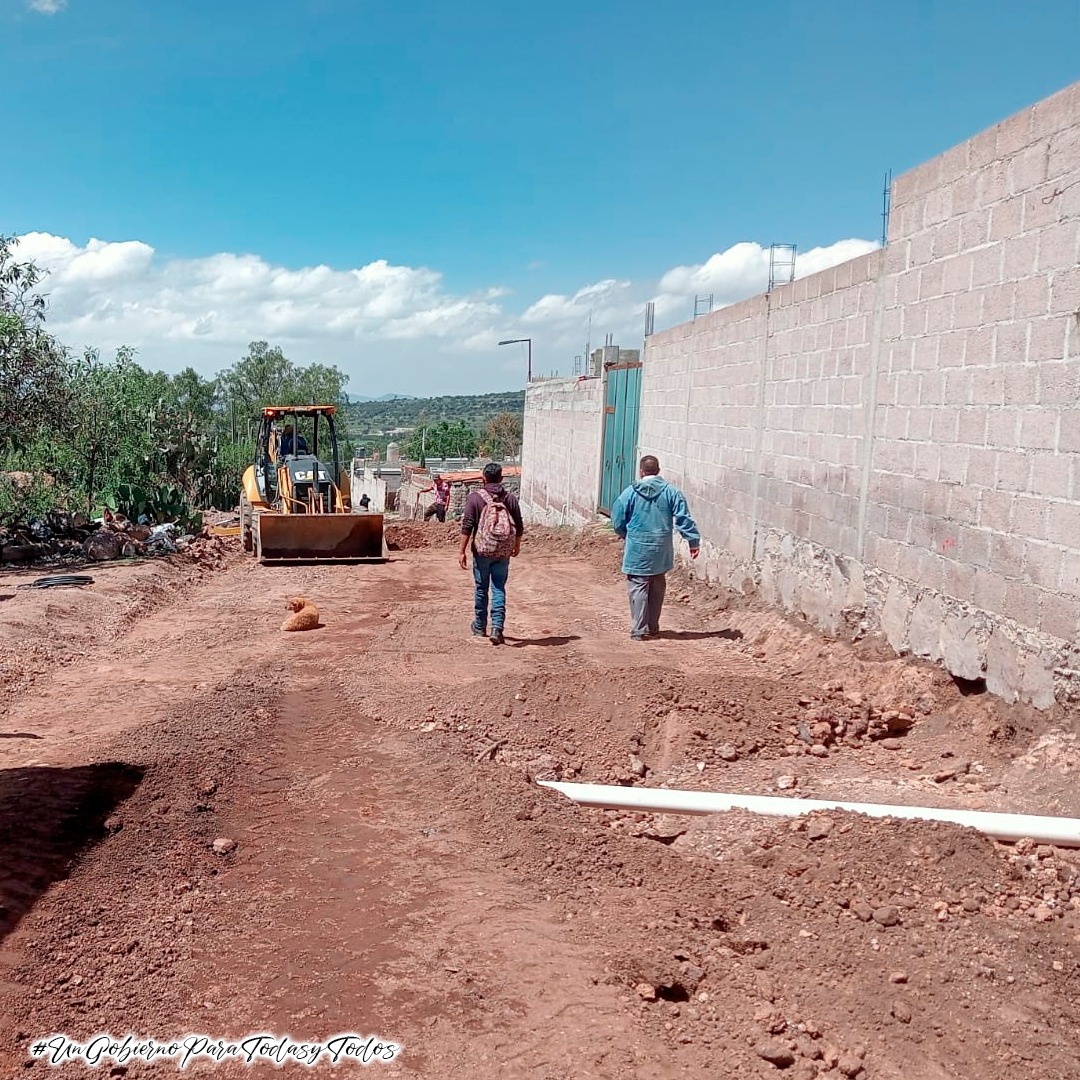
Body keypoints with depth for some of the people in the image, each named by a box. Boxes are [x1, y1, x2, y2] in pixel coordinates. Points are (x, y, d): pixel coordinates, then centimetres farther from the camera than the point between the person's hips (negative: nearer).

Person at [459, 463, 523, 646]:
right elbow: (519, 526, 7)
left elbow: (467, 526, -9)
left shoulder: (475, 497, -6)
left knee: (481, 588, 13)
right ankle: (497, 627, -8)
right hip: (503, 551, 1)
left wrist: (462, 551, -4)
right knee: (499, 589, 5)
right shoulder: (511, 499, 2)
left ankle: (480, 626, 26)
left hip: (482, 550, -1)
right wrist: (517, 545, 24)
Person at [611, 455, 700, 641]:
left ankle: (639, 630, -1)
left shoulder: (631, 493, -7)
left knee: (638, 588, 2)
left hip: (638, 550, -3)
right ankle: (653, 627, 26)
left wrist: (625, 535, 19)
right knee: (657, 588, 17)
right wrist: (694, 541, 3)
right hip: (661, 551, 3)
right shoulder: (671, 492, -1)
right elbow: (684, 519, -3)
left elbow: (618, 521, 0)